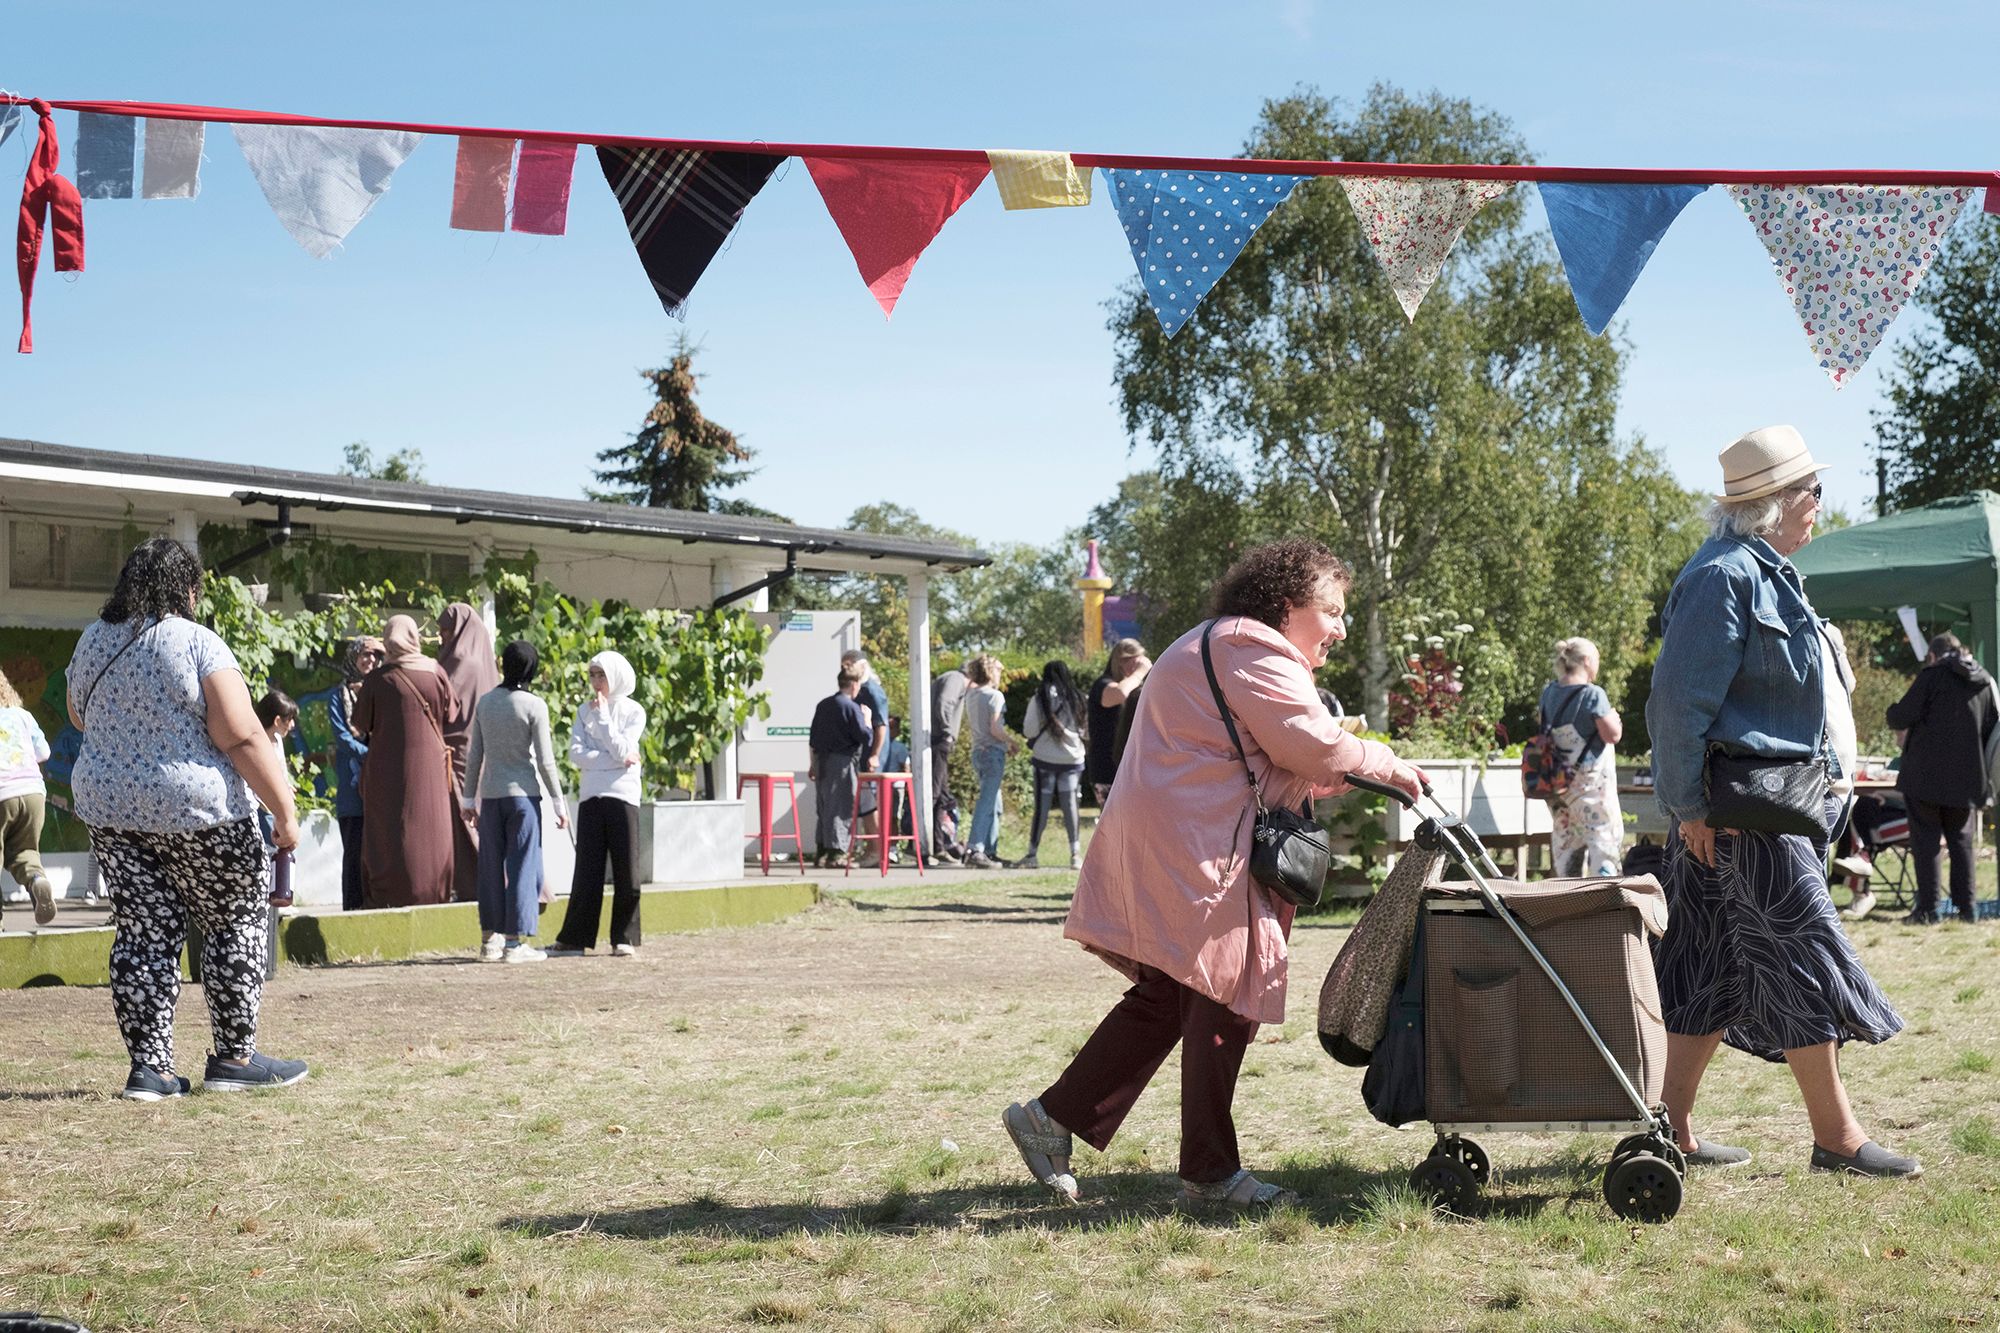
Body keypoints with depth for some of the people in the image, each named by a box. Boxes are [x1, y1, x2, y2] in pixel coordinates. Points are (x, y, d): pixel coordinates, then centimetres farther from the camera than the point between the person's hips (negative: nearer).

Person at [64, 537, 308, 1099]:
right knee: (237, 922, 9)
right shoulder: (198, 644, -12)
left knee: (143, 934, 9)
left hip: (109, 809, 6)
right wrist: (284, 810, -14)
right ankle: (235, 1057, 12)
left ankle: (148, 1068, 6)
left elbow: (80, 719, 25)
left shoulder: (92, 642, 7)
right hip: (197, 811, -6)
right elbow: (242, 739, -17)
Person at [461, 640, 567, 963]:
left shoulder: (484, 702, 4)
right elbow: (545, 761, -10)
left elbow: (474, 755, 7)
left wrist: (468, 797, 15)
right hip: (523, 792, -4)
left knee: (491, 865, 9)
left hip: (490, 793, 5)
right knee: (523, 865, 0)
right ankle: (516, 941, -2)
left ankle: (490, 939, 13)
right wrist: (559, 802, -3)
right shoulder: (534, 706, -9)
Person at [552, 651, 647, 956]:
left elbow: (621, 749, -10)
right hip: (590, 796, 2)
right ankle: (575, 938, 6)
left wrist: (602, 715, -8)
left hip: (622, 796, -2)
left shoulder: (633, 711, 2)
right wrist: (617, 760, -10)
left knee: (626, 870, -2)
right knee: (587, 869, 3)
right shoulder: (585, 711, 10)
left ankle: (624, 939, 5)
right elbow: (576, 753, -1)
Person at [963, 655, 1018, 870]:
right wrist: (1013, 741, -3)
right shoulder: (995, 696, -13)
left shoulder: (971, 695, 10)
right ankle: (974, 850, -15)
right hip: (993, 752, -8)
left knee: (994, 805, 16)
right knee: (987, 804, -9)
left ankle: (990, 851, 18)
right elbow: (995, 729, -19)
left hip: (977, 751, 8)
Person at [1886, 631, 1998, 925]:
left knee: (1925, 841, -1)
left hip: (1926, 775, -5)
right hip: (1965, 777, 5)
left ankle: (1927, 909, -4)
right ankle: (1966, 907, 11)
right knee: (1960, 840, 13)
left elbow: (1901, 718, -13)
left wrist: (1893, 710, 11)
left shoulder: (1932, 676, -8)